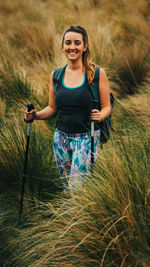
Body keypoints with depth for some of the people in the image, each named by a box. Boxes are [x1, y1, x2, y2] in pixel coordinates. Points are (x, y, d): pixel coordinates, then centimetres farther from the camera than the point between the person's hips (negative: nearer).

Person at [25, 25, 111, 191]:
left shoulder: (97, 73, -3)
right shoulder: (56, 75, 8)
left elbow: (107, 106, 0)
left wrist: (100, 115, -22)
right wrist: (36, 115, -4)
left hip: (86, 139, -4)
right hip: (61, 138, 4)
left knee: (77, 189, -11)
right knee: (67, 188, 11)